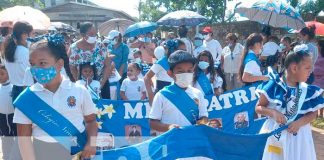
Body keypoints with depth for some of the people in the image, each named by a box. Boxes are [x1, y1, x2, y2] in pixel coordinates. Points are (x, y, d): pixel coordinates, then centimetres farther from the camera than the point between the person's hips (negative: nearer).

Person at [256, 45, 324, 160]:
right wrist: (273, 112, -23)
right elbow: (258, 107, -5)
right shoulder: (274, 86, -11)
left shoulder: (307, 90, -2)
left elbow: (313, 113, 5)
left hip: (297, 136, 2)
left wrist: (299, 122, -13)